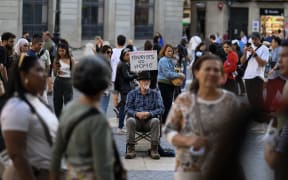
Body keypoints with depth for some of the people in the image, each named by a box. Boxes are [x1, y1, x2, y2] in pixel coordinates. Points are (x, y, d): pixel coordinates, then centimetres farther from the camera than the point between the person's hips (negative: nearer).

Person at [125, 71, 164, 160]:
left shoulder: (155, 94, 9)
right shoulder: (132, 93, 11)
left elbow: (161, 109, -2)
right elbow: (127, 109, 0)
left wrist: (149, 114, -20)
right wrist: (136, 114, -21)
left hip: (149, 120, 0)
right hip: (136, 120, 0)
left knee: (156, 121, -33)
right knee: (130, 120, -33)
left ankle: (154, 149, -32)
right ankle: (131, 149, -32)